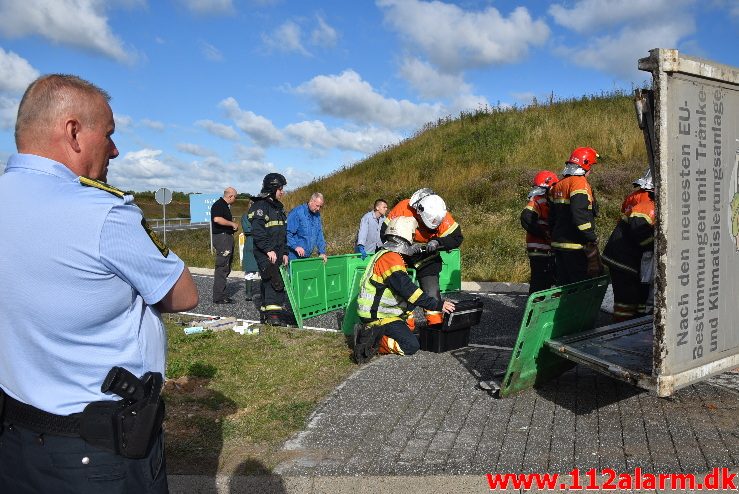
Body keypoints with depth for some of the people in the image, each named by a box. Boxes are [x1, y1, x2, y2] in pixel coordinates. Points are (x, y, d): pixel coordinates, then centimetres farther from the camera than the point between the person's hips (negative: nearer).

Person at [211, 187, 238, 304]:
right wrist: (232, 224, -17)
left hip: (227, 237, 11)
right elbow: (217, 219, -27)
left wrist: (233, 224, 14)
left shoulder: (226, 206, 20)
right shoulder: (218, 205, -12)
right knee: (222, 267, -10)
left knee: (226, 267, 13)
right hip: (221, 237, -11)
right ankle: (218, 297, -7)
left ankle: (221, 295, 20)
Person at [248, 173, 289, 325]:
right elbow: (257, 231, -19)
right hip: (265, 253, -9)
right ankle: (273, 313, -15)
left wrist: (284, 252, 18)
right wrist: (269, 250, -23)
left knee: (268, 283, 10)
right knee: (274, 281, -15)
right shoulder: (260, 205, -10)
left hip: (277, 252, 9)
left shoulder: (278, 207, 19)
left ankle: (265, 313, 16)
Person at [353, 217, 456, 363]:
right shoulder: (391, 258, -18)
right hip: (377, 315, -10)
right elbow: (407, 289, -25)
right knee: (411, 346, -13)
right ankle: (372, 343, -11)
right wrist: (437, 304, -23)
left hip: (376, 311, 10)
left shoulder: (386, 254, 15)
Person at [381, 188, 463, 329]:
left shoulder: (442, 216, -21)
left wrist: (437, 242, -31)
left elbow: (456, 238, -14)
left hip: (427, 258, 1)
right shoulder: (403, 209, -26)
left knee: (432, 291, 0)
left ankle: (437, 325, 9)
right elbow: (385, 233, -19)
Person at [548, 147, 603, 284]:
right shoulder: (580, 183, -13)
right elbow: (580, 215, -24)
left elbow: (552, 217, 19)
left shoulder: (558, 185, 15)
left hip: (558, 244, 9)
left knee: (564, 283, 14)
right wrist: (592, 238, -16)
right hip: (577, 247, -9)